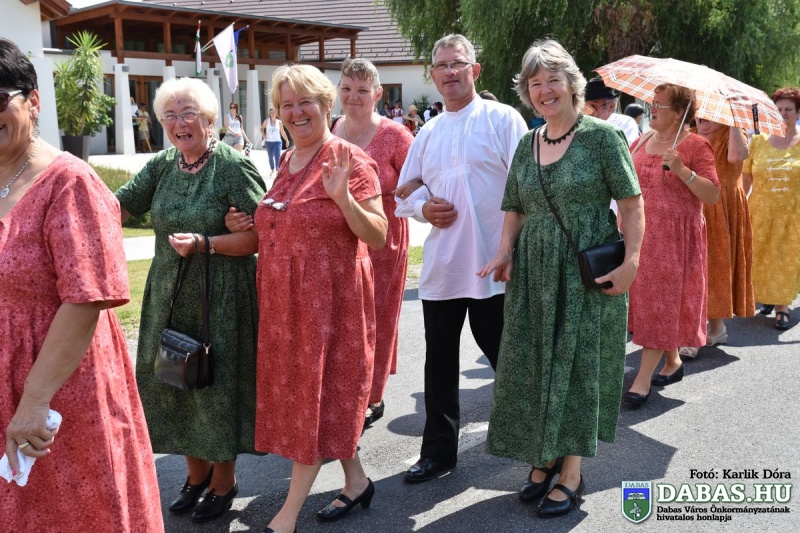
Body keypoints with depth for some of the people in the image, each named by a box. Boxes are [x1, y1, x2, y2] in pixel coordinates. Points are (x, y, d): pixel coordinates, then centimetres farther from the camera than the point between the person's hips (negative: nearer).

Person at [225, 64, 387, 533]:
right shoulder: (287, 162, 12)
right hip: (285, 297, 8)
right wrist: (252, 225, 7)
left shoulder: (350, 161, -10)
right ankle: (357, 480, 30)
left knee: (316, 393, 0)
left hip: (331, 296, -8)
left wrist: (344, 198, -29)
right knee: (296, 389, 13)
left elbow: (378, 237, -14)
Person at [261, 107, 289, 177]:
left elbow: (282, 132, 8)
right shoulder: (266, 121, 1)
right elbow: (262, 128, 16)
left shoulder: (279, 122, 1)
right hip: (268, 142, 2)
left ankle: (277, 170, -16)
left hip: (277, 141, -2)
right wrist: (263, 134, -2)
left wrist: (287, 140, 6)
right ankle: (272, 170, 29)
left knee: (277, 156, -16)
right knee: (270, 157, 12)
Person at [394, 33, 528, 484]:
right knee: (439, 362, 12)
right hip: (441, 266, 5)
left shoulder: (503, 119, -2)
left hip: (493, 265, -5)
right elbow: (406, 190, 19)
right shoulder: (428, 134, 15)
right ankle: (439, 451, 27)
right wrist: (423, 207, -5)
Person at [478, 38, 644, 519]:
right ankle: (544, 458, 27)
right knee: (532, 364, 8)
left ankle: (571, 472, 16)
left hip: (589, 272, -5)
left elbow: (633, 204, -8)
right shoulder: (527, 144, 11)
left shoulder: (602, 136, -5)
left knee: (578, 364, 3)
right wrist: (506, 253, -3)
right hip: (534, 272, 5)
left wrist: (631, 260, -19)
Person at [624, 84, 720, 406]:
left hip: (674, 239, -6)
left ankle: (643, 380, -1)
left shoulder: (695, 146, -7)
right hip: (638, 234, 6)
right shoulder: (641, 142, 9)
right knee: (644, 299, 11)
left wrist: (682, 170, -23)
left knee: (662, 302, -3)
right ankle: (673, 362, 30)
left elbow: (713, 195, -13)